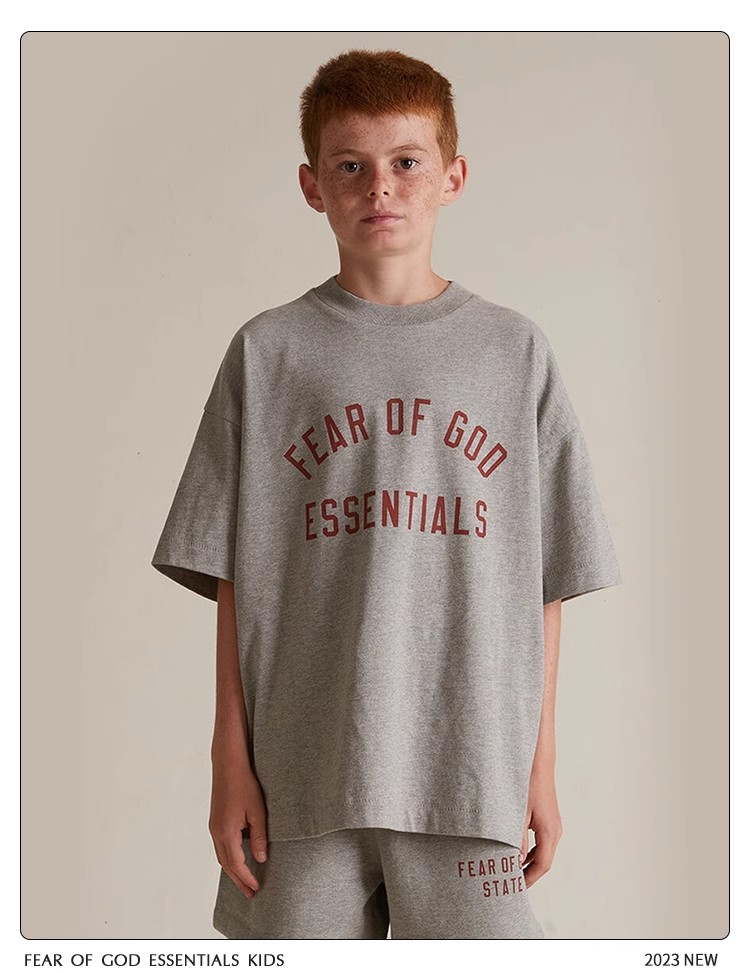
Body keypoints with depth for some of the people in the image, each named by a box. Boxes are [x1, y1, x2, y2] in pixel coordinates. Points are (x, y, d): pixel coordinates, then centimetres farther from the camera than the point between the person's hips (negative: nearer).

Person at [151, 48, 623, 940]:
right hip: (302, 773, 0)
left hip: (471, 768, 0)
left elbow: (546, 580, 6)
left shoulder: (514, 351, 5)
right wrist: (230, 759, 1)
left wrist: (541, 761, 5)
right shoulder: (267, 353, 4)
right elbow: (234, 579, 3)